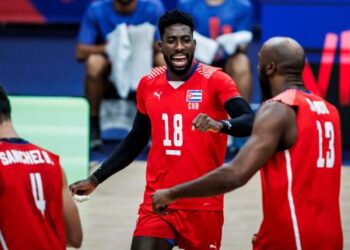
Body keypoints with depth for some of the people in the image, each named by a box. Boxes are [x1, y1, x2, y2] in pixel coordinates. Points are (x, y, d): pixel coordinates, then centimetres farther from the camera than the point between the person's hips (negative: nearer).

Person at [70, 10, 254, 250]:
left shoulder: (215, 81, -8)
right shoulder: (148, 85, 6)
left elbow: (251, 122, -22)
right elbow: (136, 140, 20)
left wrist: (221, 125, -43)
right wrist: (95, 179, 17)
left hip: (203, 205, -3)